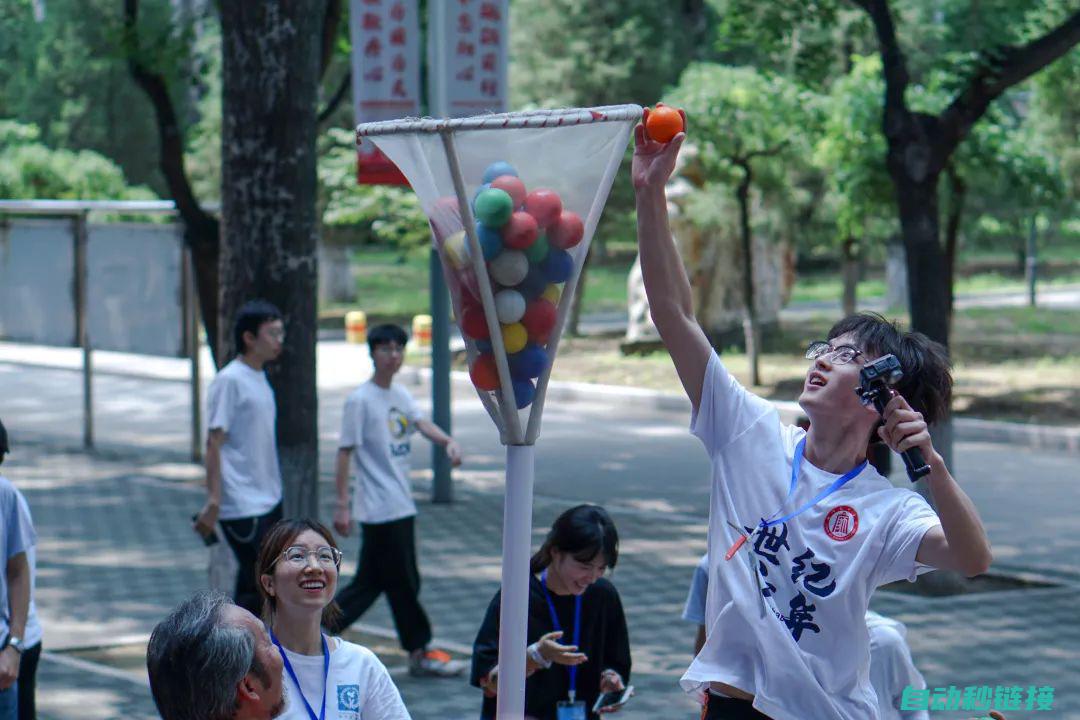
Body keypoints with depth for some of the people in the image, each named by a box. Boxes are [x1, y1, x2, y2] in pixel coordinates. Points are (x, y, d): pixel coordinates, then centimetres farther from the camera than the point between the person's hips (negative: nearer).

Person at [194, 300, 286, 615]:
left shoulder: (260, 377, 13)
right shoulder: (229, 381, -14)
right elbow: (214, 443, -17)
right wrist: (213, 502, -21)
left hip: (268, 501, 9)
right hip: (242, 506, -9)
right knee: (256, 584, -7)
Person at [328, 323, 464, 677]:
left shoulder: (401, 395, 13)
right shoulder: (360, 400, -10)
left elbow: (421, 422, -3)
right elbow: (345, 452, -11)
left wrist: (448, 441, -24)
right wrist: (342, 505, -14)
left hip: (401, 506, 8)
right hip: (380, 510, -8)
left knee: (371, 581, 11)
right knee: (403, 582, -1)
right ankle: (420, 653, 9)